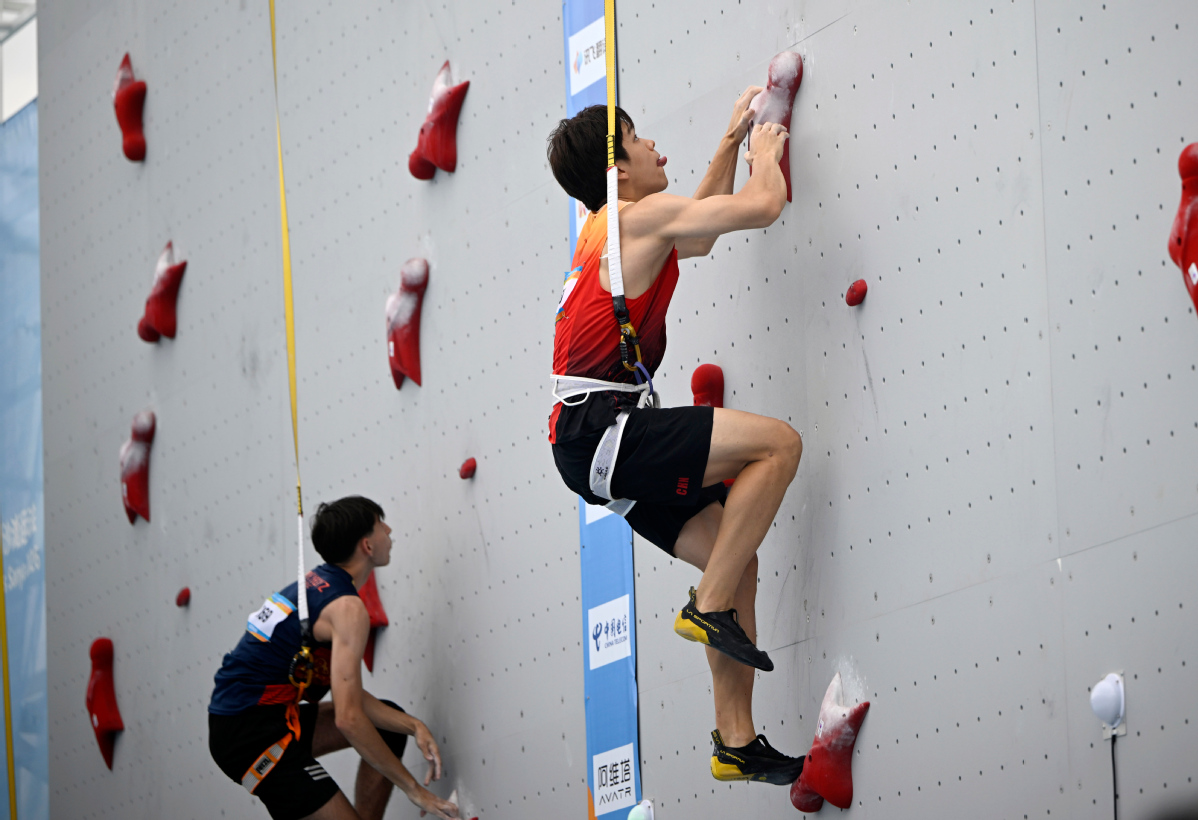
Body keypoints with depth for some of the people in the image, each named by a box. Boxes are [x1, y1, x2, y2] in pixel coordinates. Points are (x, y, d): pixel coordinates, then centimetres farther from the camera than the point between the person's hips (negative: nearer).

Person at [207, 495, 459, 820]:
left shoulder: (316, 584, 14)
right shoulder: (348, 608, -15)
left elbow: (348, 695, 14)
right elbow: (347, 718, -23)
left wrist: (414, 727, 1)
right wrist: (414, 789, -16)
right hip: (255, 735, -10)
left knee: (391, 723, 17)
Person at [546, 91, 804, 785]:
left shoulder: (609, 229, 22)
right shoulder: (644, 214, -8)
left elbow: (698, 235, 41)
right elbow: (764, 206, -7)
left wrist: (731, 142, 40)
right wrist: (765, 153, 14)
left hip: (604, 439, 10)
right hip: (600, 433, -10)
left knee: (736, 557, 8)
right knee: (779, 442, -18)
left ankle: (736, 742, 7)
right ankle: (711, 608, -12)